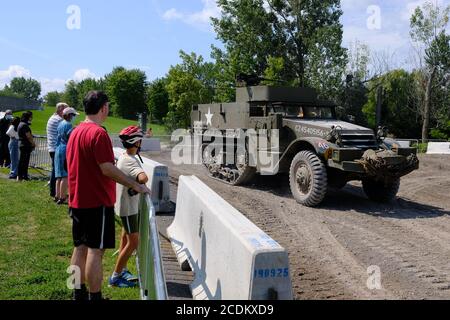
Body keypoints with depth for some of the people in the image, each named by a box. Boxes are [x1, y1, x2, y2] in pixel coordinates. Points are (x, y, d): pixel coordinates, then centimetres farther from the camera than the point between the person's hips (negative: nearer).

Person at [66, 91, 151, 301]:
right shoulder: (98, 133, -17)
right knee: (95, 251, -1)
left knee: (80, 248, 14)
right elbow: (107, 169, -22)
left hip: (78, 201, 9)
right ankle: (94, 296, 6)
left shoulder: (75, 132, 11)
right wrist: (135, 185, -15)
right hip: (97, 202, -9)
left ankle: (79, 294, 24)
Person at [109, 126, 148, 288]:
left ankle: (122, 271, 32)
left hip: (125, 205, 10)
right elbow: (143, 178, -44)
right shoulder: (131, 161, -26)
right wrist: (139, 183, -21)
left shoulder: (123, 157, 4)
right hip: (128, 207, -10)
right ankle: (115, 277, 6)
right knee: (133, 242, -3)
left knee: (126, 238, 20)